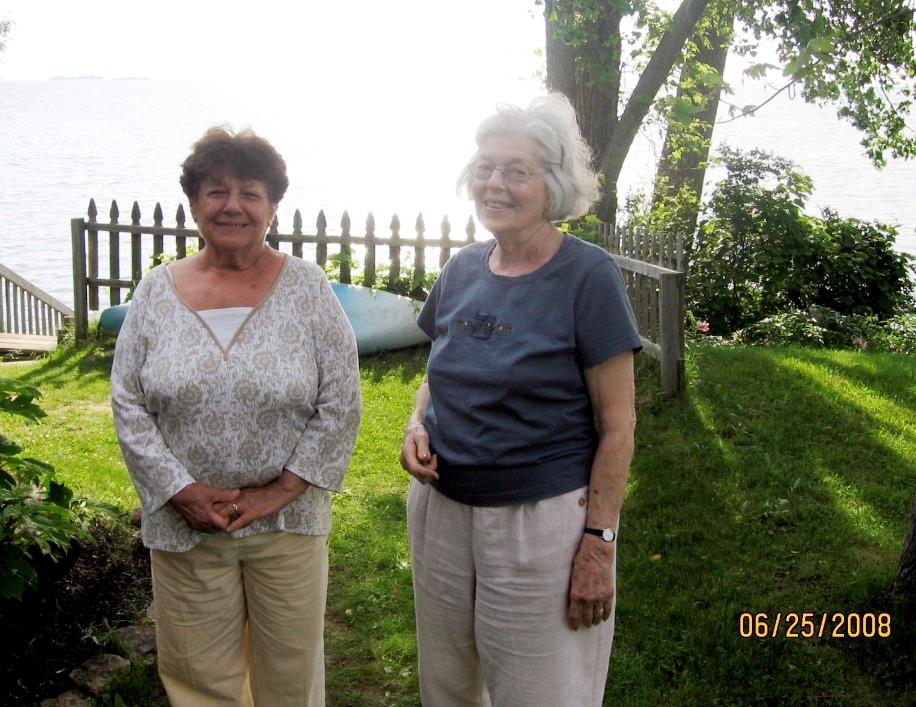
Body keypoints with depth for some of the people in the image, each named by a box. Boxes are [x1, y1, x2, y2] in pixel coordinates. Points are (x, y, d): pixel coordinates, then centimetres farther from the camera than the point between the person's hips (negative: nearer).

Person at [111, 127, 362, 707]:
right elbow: (129, 404, 0)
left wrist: (280, 491, -12)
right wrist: (180, 491, -10)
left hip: (287, 522, -1)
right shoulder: (158, 291, 0)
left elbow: (341, 404, -7)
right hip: (183, 524, 1)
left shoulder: (307, 287, -5)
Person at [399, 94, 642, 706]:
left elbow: (616, 423, -12)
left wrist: (599, 541, -15)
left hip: (543, 519, -6)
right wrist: (417, 424, -3)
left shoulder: (588, 276, -13)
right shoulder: (462, 270, 4)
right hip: (442, 509, 6)